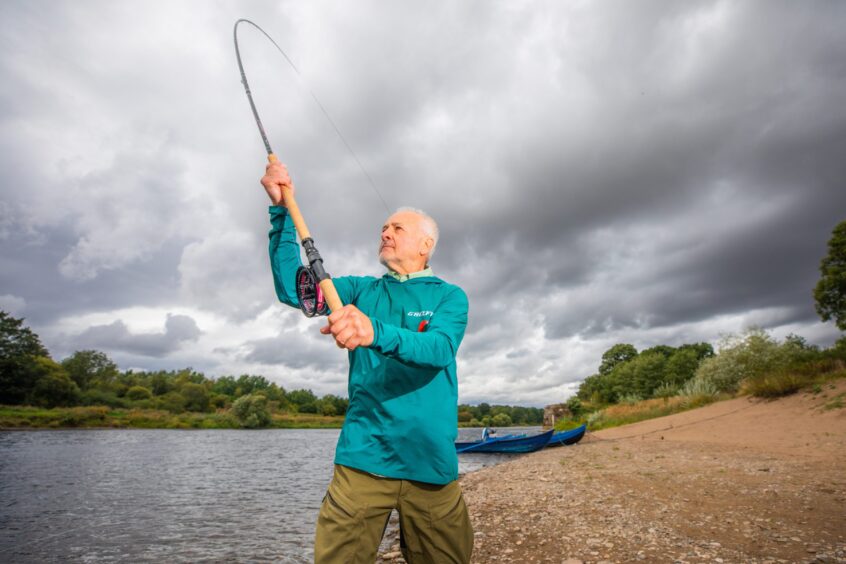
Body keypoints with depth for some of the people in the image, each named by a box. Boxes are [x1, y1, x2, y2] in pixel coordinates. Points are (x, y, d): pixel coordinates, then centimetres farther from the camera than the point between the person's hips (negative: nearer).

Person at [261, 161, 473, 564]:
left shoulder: (450, 296, 4)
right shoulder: (362, 290, 11)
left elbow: (440, 349, -17)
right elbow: (291, 288, -1)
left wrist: (376, 333, -36)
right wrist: (281, 210, -10)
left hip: (430, 462, -1)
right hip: (363, 458, 1)